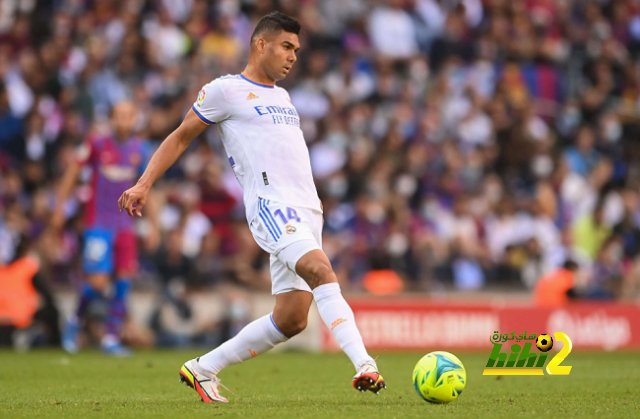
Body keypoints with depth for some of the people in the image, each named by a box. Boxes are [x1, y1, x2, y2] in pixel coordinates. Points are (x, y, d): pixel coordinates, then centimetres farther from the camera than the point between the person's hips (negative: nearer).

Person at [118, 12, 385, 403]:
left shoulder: (282, 97, 26)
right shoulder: (226, 90, 4)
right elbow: (181, 137, 8)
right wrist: (143, 184, 0)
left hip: (306, 210, 8)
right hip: (271, 205, -8)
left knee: (292, 319, 1)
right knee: (322, 272, -30)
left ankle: (204, 369, 15)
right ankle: (364, 366, -41)